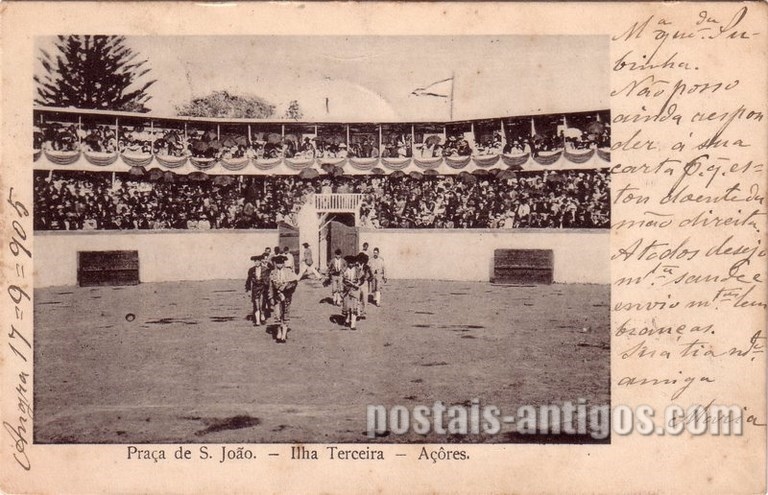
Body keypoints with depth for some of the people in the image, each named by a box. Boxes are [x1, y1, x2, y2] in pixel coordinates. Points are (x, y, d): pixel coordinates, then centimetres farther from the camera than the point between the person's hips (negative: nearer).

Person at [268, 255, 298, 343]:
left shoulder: (289, 272, 2)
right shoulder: (273, 273, 7)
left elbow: (295, 282, -4)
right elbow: (271, 287, 10)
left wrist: (286, 286, -15)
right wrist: (271, 298, 5)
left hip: (287, 296, 0)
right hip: (277, 296, 1)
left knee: (285, 316, 3)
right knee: (278, 315, -9)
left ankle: (284, 335, 10)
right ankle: (279, 332, 11)